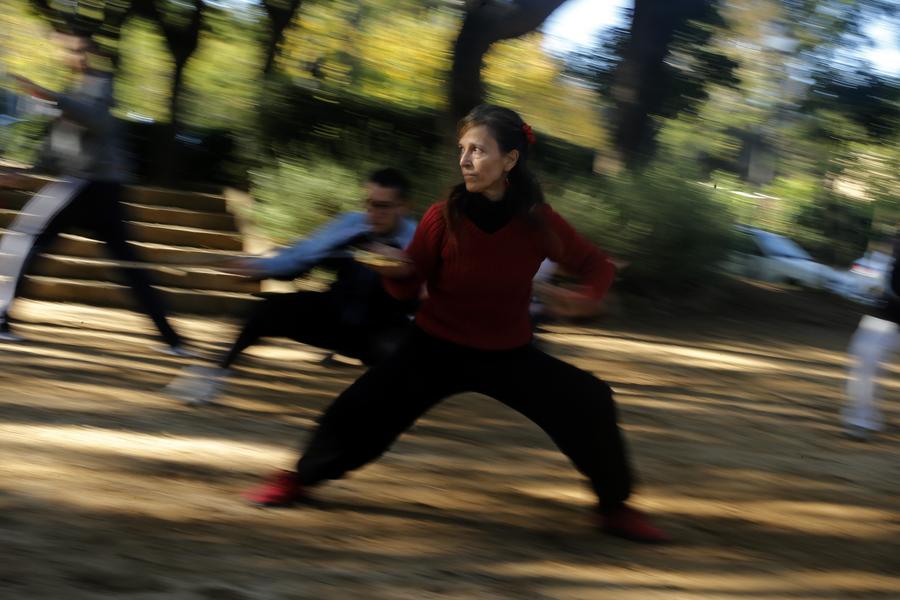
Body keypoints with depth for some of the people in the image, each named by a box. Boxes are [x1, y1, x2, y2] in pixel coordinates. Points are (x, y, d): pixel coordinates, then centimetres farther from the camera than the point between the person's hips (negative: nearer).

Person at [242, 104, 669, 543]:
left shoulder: (538, 224, -15)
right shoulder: (443, 218, -17)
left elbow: (596, 265, -1)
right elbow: (408, 290, -8)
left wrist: (589, 297, -22)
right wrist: (396, 272, -31)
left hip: (509, 355, 1)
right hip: (436, 349, -1)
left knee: (589, 402, -11)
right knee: (365, 405, -15)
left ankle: (615, 507, 10)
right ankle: (301, 478, 12)